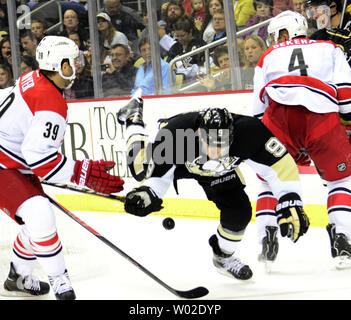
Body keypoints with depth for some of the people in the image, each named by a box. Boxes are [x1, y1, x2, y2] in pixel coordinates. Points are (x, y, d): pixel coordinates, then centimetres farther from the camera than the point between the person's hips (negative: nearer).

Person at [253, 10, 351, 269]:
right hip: (322, 114, -1)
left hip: (278, 112, 1)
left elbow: (259, 112, 28)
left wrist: (293, 150, 33)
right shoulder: (330, 49, 32)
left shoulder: (268, 57, 33)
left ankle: (267, 239, 9)